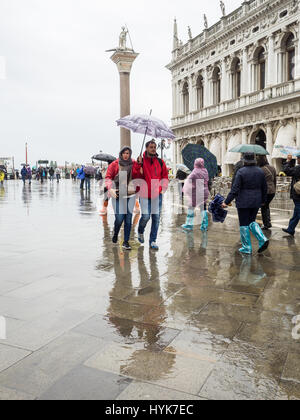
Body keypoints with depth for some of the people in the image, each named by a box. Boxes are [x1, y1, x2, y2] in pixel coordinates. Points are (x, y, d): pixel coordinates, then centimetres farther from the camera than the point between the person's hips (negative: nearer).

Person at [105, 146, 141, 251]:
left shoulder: (134, 164, 6)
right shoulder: (114, 164, 2)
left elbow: (138, 178, -1)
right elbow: (108, 177, -3)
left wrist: (139, 167, -17)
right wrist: (110, 188, -19)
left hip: (130, 195, 2)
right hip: (117, 195, -2)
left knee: (128, 219, 1)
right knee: (119, 218, -4)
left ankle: (126, 242, 12)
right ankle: (115, 234, 29)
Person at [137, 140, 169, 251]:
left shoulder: (160, 162, 8)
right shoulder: (140, 161, -1)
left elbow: (165, 176, 14)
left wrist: (163, 189, 6)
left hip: (157, 194, 3)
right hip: (144, 194, -3)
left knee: (156, 217, 2)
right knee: (146, 216, -10)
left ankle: (153, 241, 13)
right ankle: (140, 232, 24)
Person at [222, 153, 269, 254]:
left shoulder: (241, 172, -12)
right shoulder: (260, 171, 4)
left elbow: (235, 189, -15)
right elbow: (264, 188, 11)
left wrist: (227, 202, -11)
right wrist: (263, 200, 24)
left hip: (243, 202, -5)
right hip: (256, 202, 5)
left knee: (244, 224, 5)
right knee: (252, 221, 20)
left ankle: (247, 248, 9)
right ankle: (263, 239, 1)